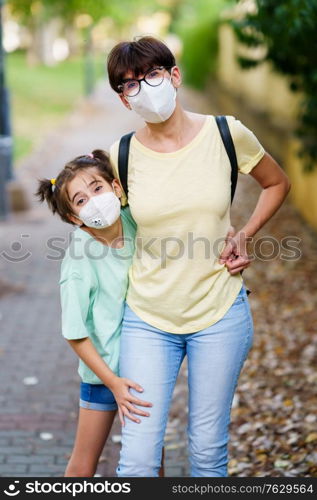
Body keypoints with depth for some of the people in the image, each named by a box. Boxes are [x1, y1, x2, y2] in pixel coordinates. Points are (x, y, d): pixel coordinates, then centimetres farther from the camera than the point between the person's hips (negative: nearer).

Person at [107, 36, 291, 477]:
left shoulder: (227, 134, -6)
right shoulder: (122, 155, -4)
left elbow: (277, 184, 12)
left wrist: (243, 236, -1)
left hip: (219, 314, 0)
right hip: (147, 320, 0)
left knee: (208, 452, 10)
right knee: (137, 459, -2)